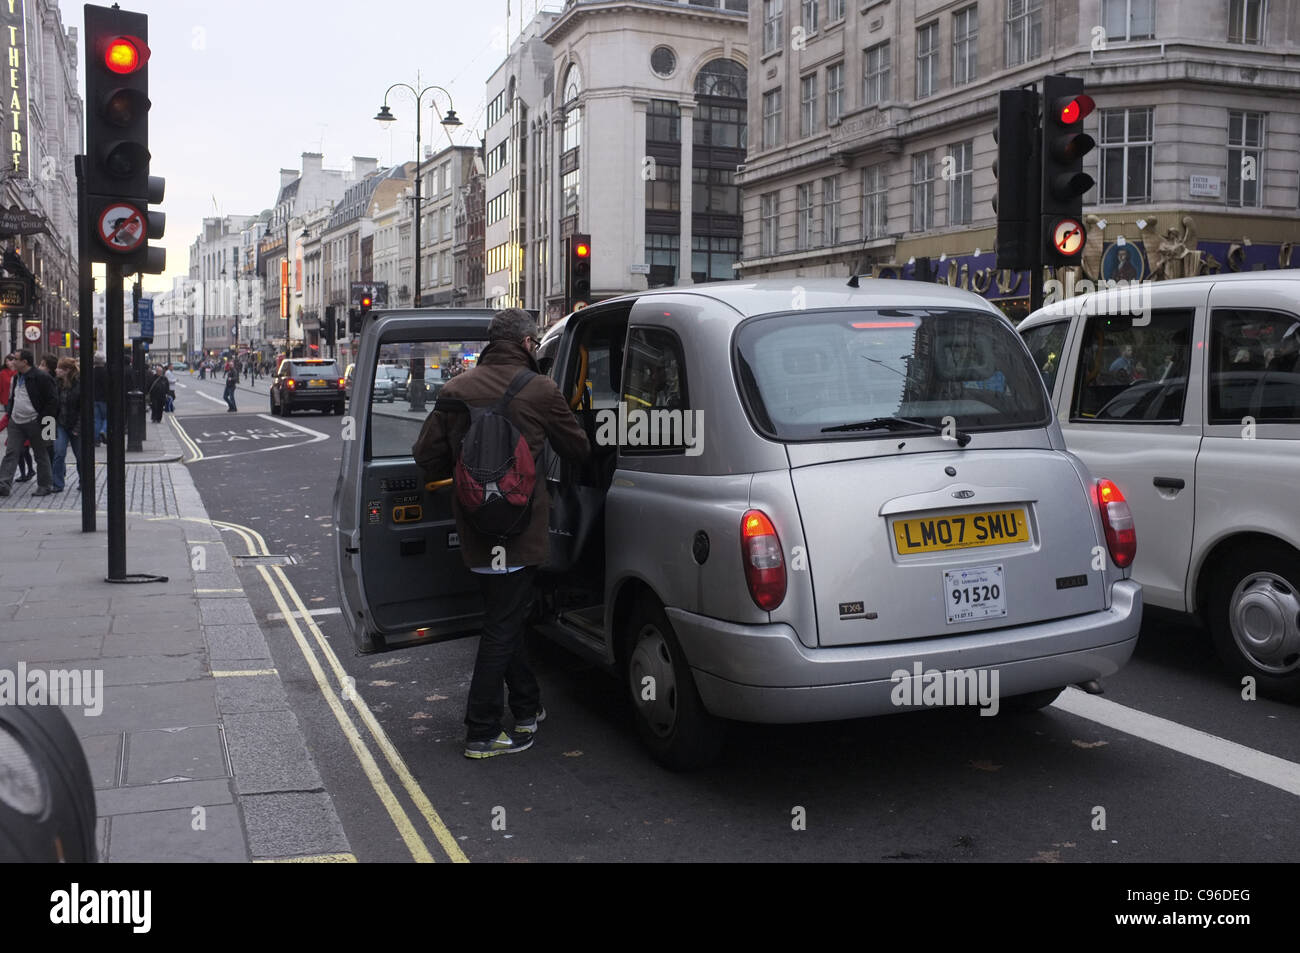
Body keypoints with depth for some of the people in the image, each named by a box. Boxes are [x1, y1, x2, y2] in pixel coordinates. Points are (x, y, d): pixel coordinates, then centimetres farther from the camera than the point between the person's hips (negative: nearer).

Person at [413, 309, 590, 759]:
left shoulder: (455, 391, 2)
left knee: (504, 620, 20)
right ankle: (482, 734, 5)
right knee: (502, 628, 1)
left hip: (474, 532, 5)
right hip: (519, 531, -5)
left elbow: (427, 456, 3)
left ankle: (528, 706, 33)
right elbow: (578, 448, 3)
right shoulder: (540, 391, -9)